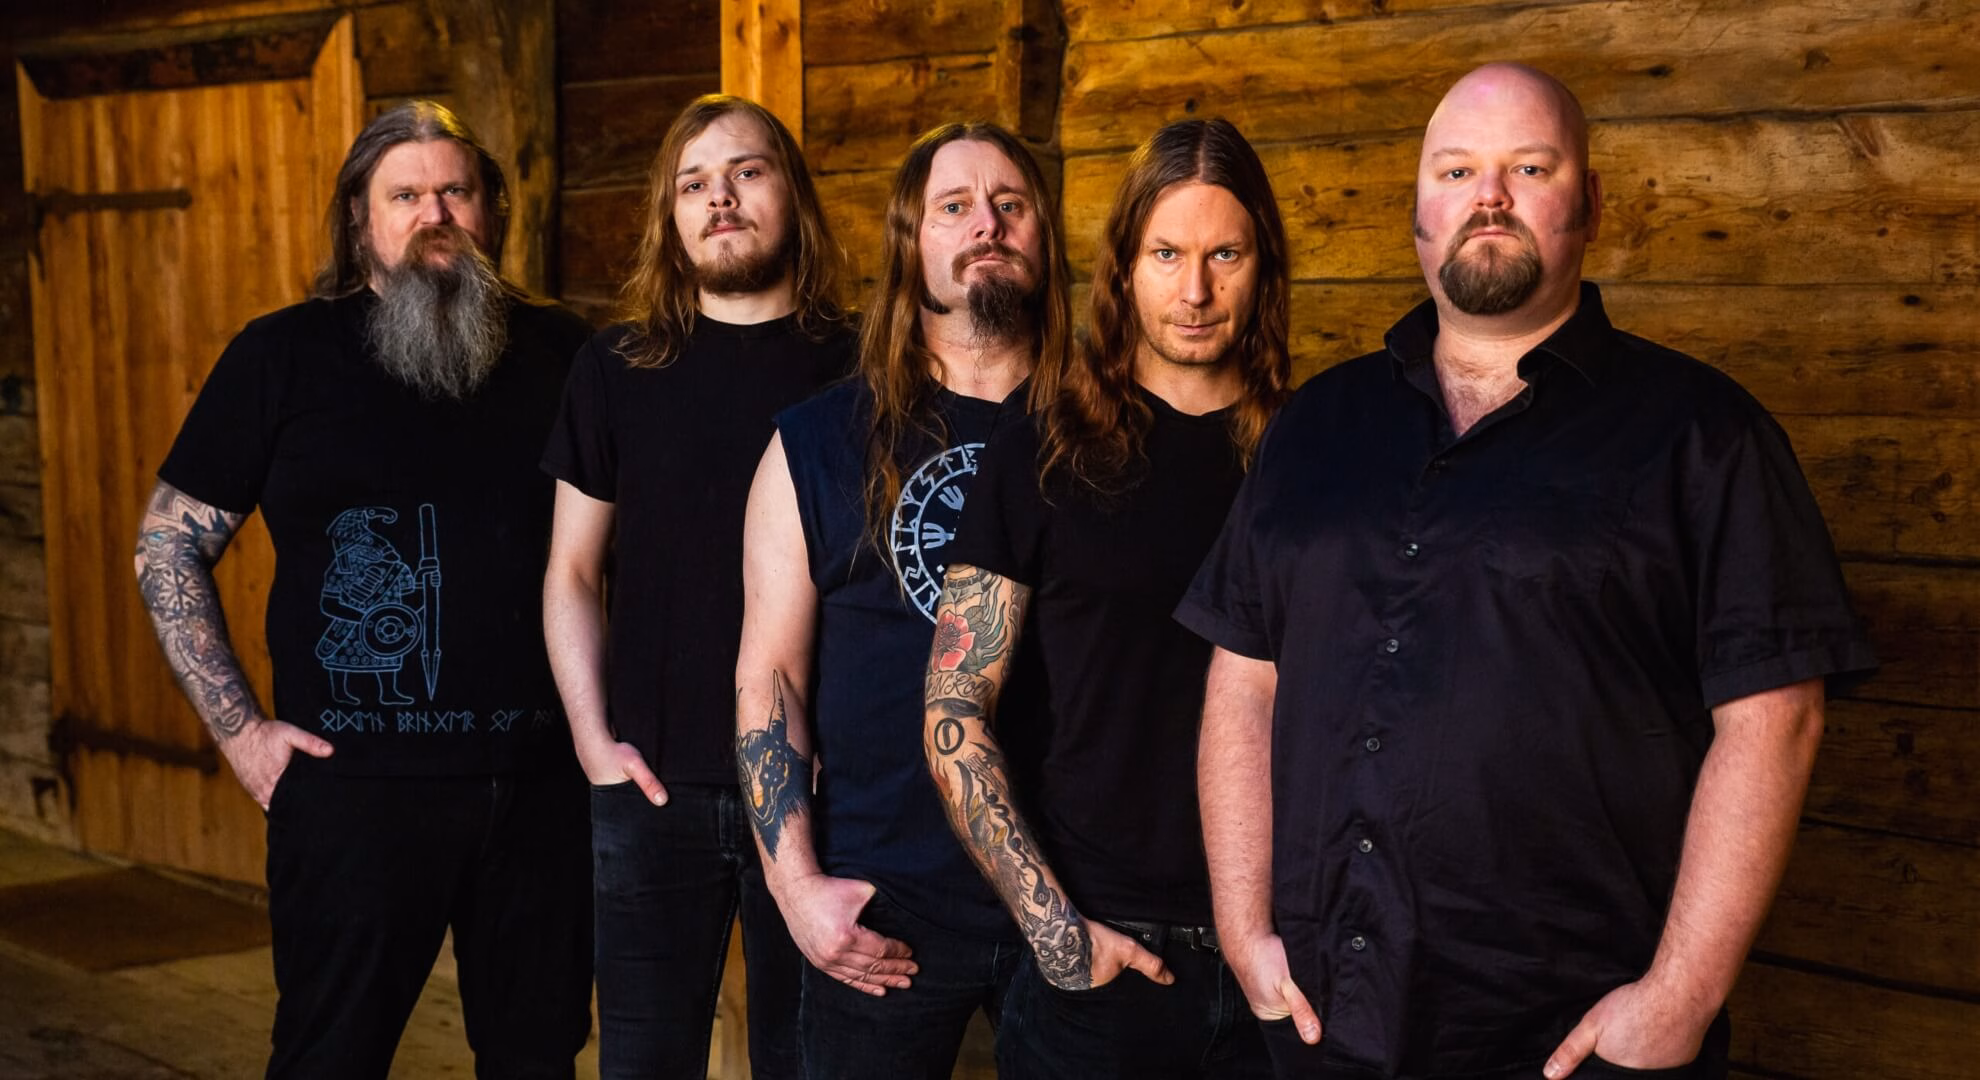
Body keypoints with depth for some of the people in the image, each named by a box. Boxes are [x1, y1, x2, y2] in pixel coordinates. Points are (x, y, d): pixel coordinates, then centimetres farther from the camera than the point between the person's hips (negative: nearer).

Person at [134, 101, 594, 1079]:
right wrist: (237, 725, -4)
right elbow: (168, 546, 2)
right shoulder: (285, 356, -1)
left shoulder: (561, 353, 5)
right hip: (353, 781, -2)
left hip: (542, 778, 3)